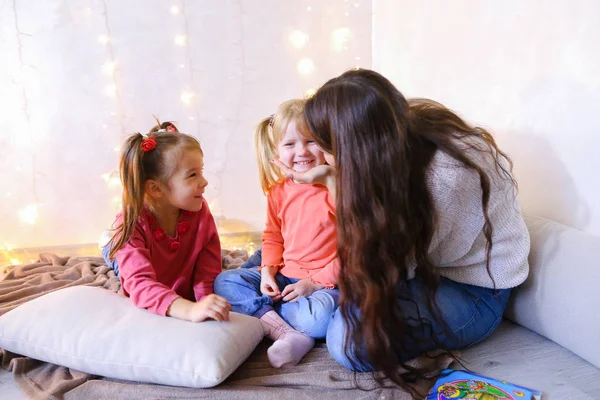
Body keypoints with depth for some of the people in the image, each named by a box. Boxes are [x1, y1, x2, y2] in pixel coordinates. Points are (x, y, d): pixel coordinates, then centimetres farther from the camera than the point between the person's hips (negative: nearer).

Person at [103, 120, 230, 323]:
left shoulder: (200, 211, -16)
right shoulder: (132, 224, -26)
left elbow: (207, 275, -16)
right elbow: (141, 284, -41)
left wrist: (206, 307, -35)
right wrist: (192, 310, -56)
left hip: (189, 301, 3)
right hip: (145, 309, -3)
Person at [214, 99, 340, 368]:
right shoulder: (278, 192, 4)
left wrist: (317, 282, -16)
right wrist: (267, 271, -2)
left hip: (327, 282, -6)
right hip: (284, 276, 6)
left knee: (318, 317, -37)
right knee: (224, 282, -5)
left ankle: (261, 311, -9)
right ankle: (284, 331, -21)